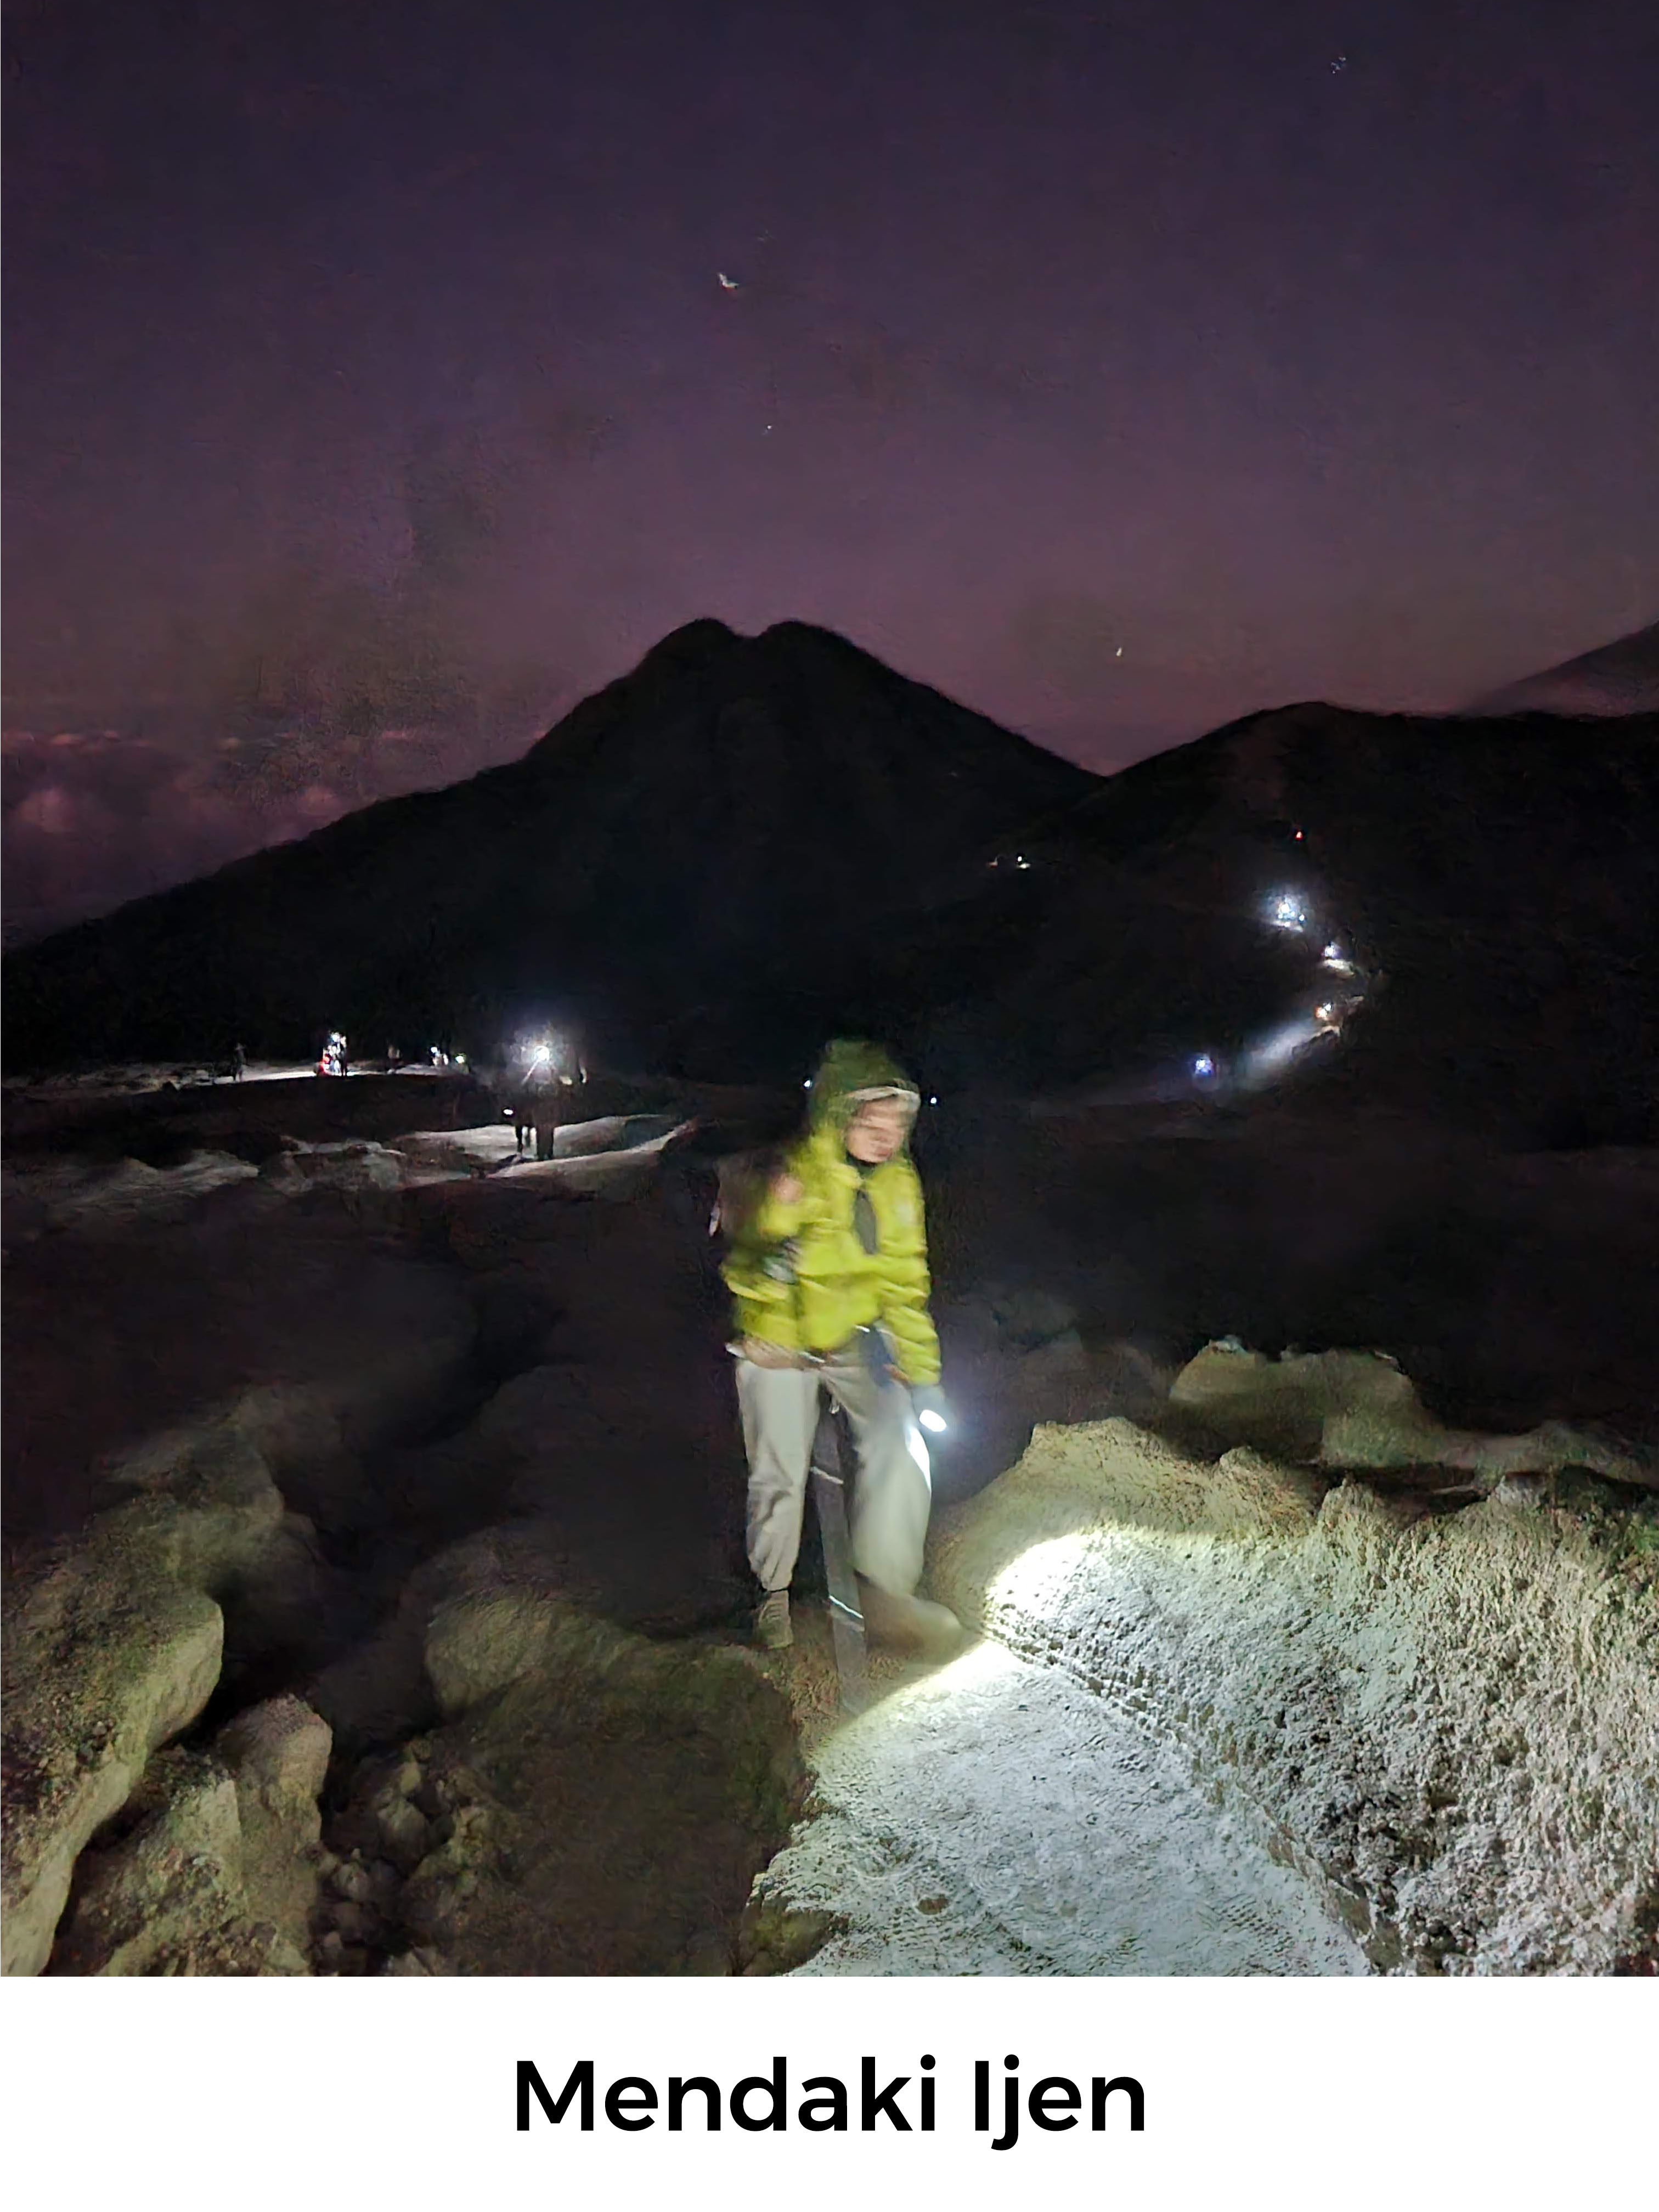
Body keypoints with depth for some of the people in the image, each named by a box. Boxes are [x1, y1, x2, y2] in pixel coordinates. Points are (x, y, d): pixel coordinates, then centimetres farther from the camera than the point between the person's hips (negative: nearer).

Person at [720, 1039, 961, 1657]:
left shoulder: (898, 1183, -5)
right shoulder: (793, 1176, -23)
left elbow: (904, 1284, 3)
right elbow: (741, 1274, -20)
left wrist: (923, 1374, 2)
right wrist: (770, 1263, -44)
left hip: (855, 1338, 4)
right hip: (779, 1343, -4)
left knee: (902, 1447, -11)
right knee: (779, 1476, 4)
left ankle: (885, 1591, 4)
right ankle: (773, 1592, 30)